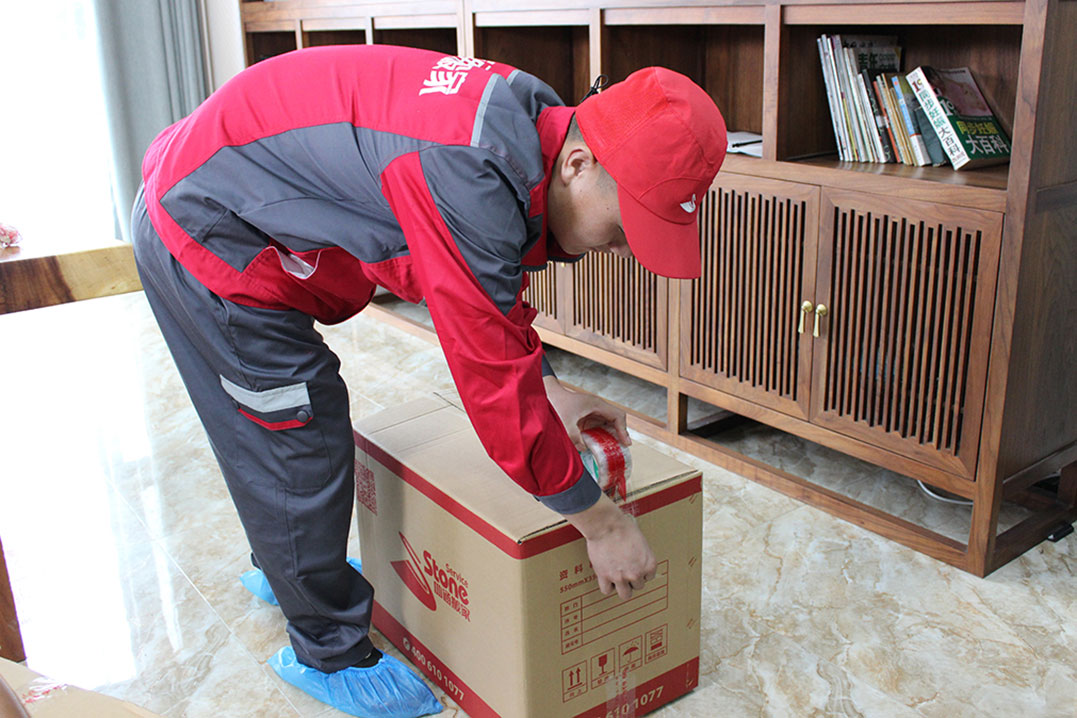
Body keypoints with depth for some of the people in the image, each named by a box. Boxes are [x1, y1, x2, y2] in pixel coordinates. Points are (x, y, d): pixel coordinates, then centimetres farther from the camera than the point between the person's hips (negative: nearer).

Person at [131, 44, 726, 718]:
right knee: (301, 443, -2)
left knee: (284, 424, 24)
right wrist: (601, 522, -22)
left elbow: (497, 293, 10)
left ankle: (285, 566, 49)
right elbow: (493, 379, -33)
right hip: (209, 233, -9)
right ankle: (329, 651, 19)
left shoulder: (532, 125, -6)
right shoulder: (473, 184, -37)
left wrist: (548, 388, 2)